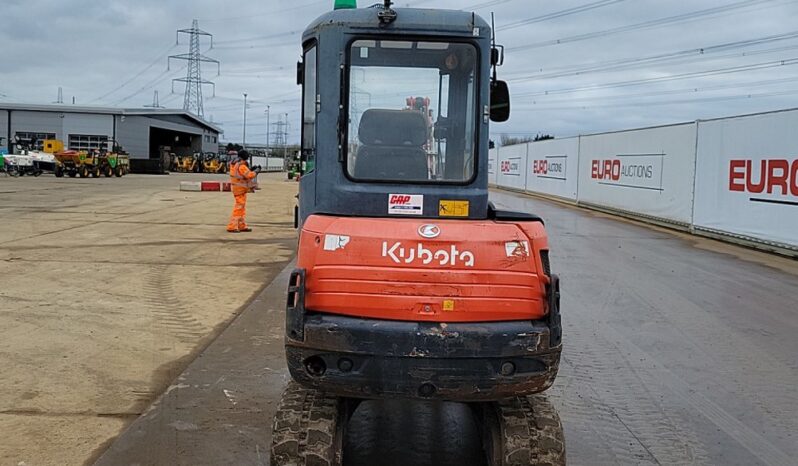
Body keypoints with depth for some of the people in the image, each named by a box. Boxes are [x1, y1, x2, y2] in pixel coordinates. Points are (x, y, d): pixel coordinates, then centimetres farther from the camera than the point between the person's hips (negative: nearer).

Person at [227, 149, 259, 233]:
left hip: (236, 187, 10)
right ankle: (232, 227, -9)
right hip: (240, 189, -10)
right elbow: (249, 175, -26)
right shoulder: (241, 166, -20)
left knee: (242, 208, 16)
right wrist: (255, 173, -8)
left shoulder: (235, 163, 9)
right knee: (239, 207, -8)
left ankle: (242, 226, 21)